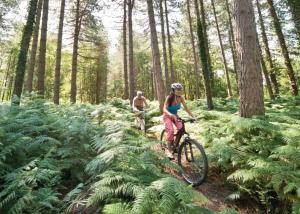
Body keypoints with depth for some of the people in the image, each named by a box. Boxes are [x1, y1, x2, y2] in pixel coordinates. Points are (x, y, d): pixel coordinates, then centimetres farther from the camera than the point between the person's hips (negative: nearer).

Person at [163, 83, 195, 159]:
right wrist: (171, 114, -51)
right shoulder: (169, 98, -24)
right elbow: (164, 109, -32)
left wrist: (193, 116, -17)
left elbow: (186, 108, -9)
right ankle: (169, 150, -11)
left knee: (181, 128, -19)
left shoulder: (181, 98, -13)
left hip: (175, 115, 4)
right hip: (167, 116, -4)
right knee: (171, 130, -26)